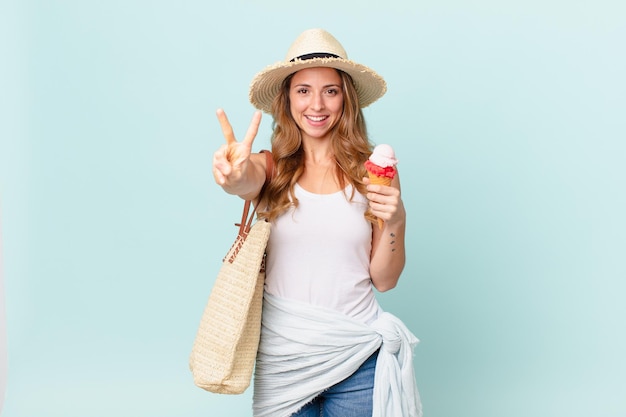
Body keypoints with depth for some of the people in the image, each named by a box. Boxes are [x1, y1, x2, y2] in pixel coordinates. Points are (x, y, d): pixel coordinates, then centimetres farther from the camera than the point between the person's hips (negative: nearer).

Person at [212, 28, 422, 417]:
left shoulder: (372, 172, -1)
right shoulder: (271, 167, -2)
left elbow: (384, 280, 2)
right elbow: (247, 179, -28)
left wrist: (396, 221, -15)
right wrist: (232, 177, -51)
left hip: (357, 357, 0)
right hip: (282, 355, 0)